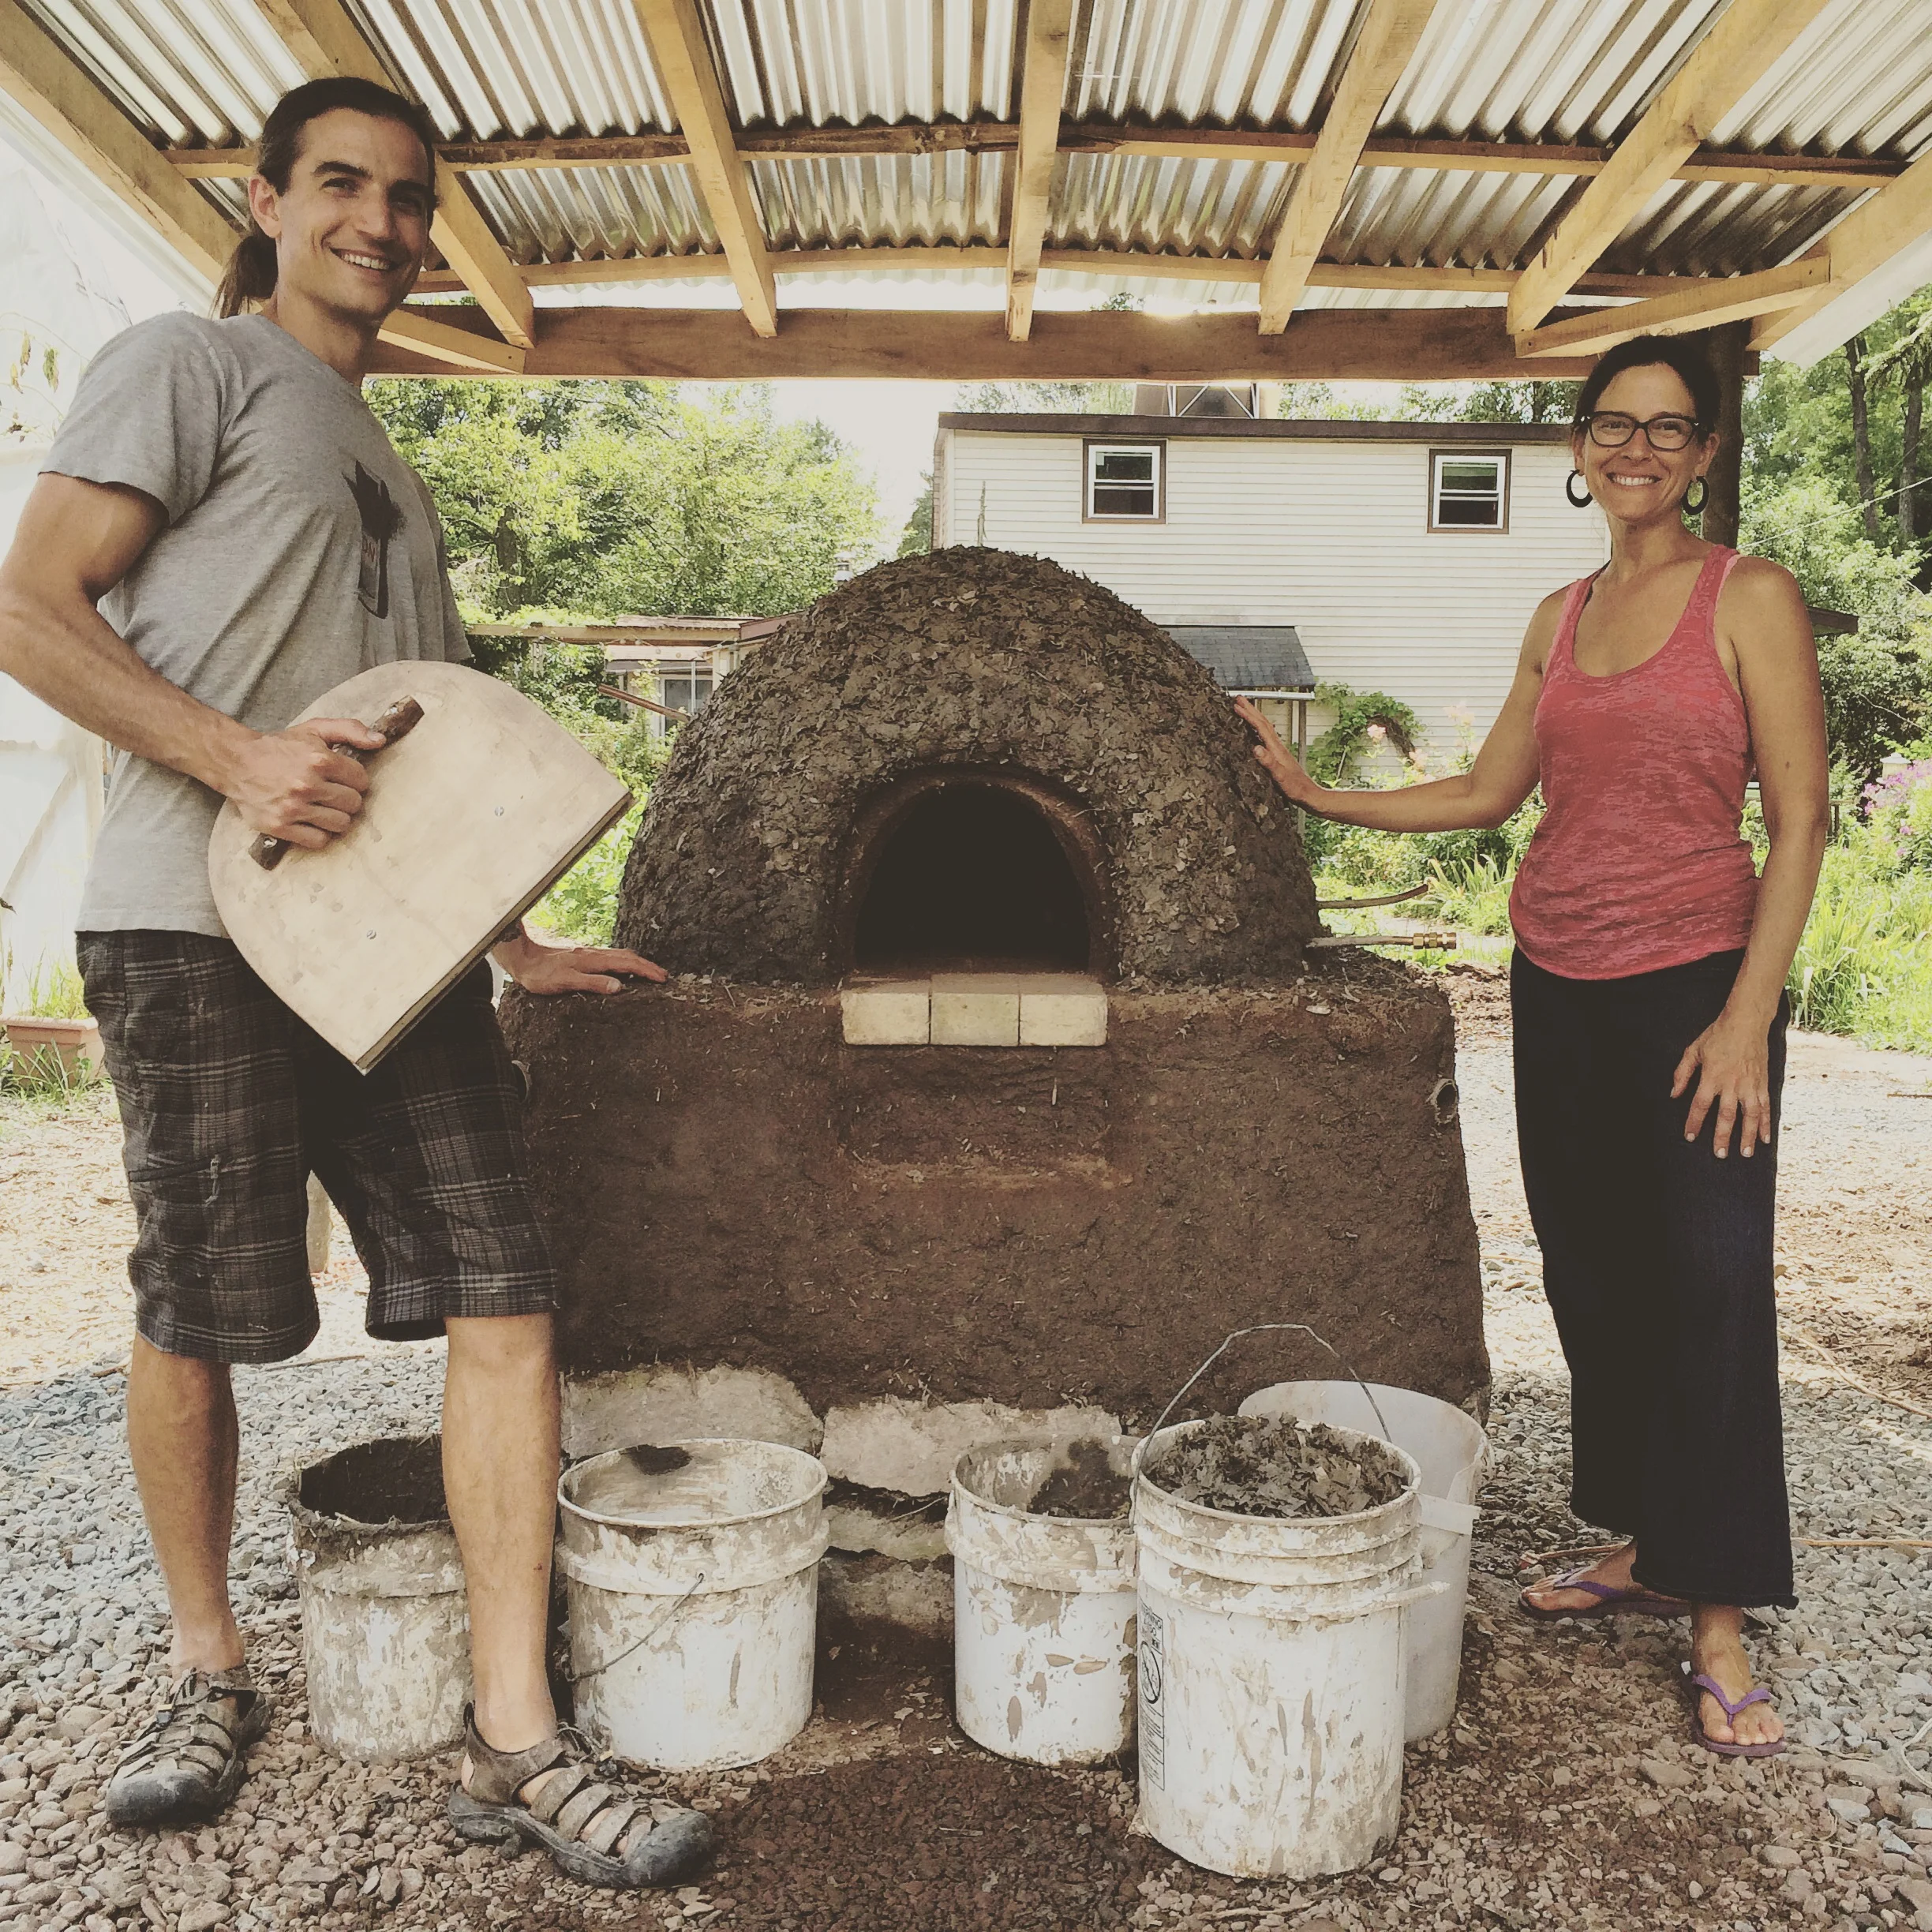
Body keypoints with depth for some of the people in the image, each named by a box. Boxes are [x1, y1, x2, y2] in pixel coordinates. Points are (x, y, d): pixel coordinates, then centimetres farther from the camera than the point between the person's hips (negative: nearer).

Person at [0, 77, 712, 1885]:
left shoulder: (384, 463, 27)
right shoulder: (188, 365, 5)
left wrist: (513, 937, 24)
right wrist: (236, 755, -18)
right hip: (203, 925, -6)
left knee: (504, 1298, -4)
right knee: (193, 1321, 3)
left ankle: (513, 1742, 2)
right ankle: (209, 1667, 28)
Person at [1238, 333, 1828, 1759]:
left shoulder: (1751, 599, -5)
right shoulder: (1561, 619, 12)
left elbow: (1799, 819, -9)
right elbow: (1489, 794, 17)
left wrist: (1749, 1014, -16)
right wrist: (1318, 794, 14)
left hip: (1693, 983, -5)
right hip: (1560, 985, 6)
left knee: (1709, 1289, -5)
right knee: (1594, 1279, 10)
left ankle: (1719, 1628, 6)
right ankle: (1642, 1551, 26)